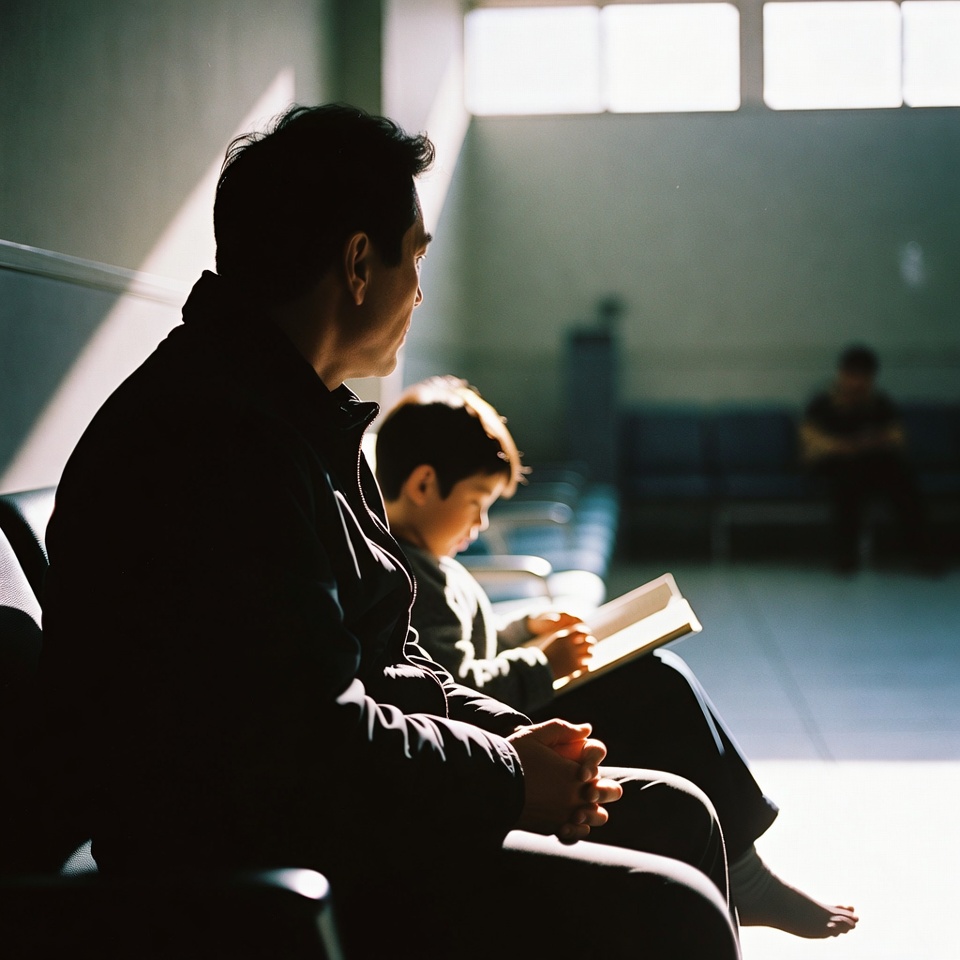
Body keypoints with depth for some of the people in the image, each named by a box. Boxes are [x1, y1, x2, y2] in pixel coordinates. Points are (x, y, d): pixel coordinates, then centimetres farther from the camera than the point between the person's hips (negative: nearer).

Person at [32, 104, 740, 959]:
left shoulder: (303, 420, 14)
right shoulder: (228, 439, -21)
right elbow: (311, 751, -26)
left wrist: (513, 740, 2)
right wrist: (511, 779, -12)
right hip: (246, 878, -11)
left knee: (675, 814, 12)